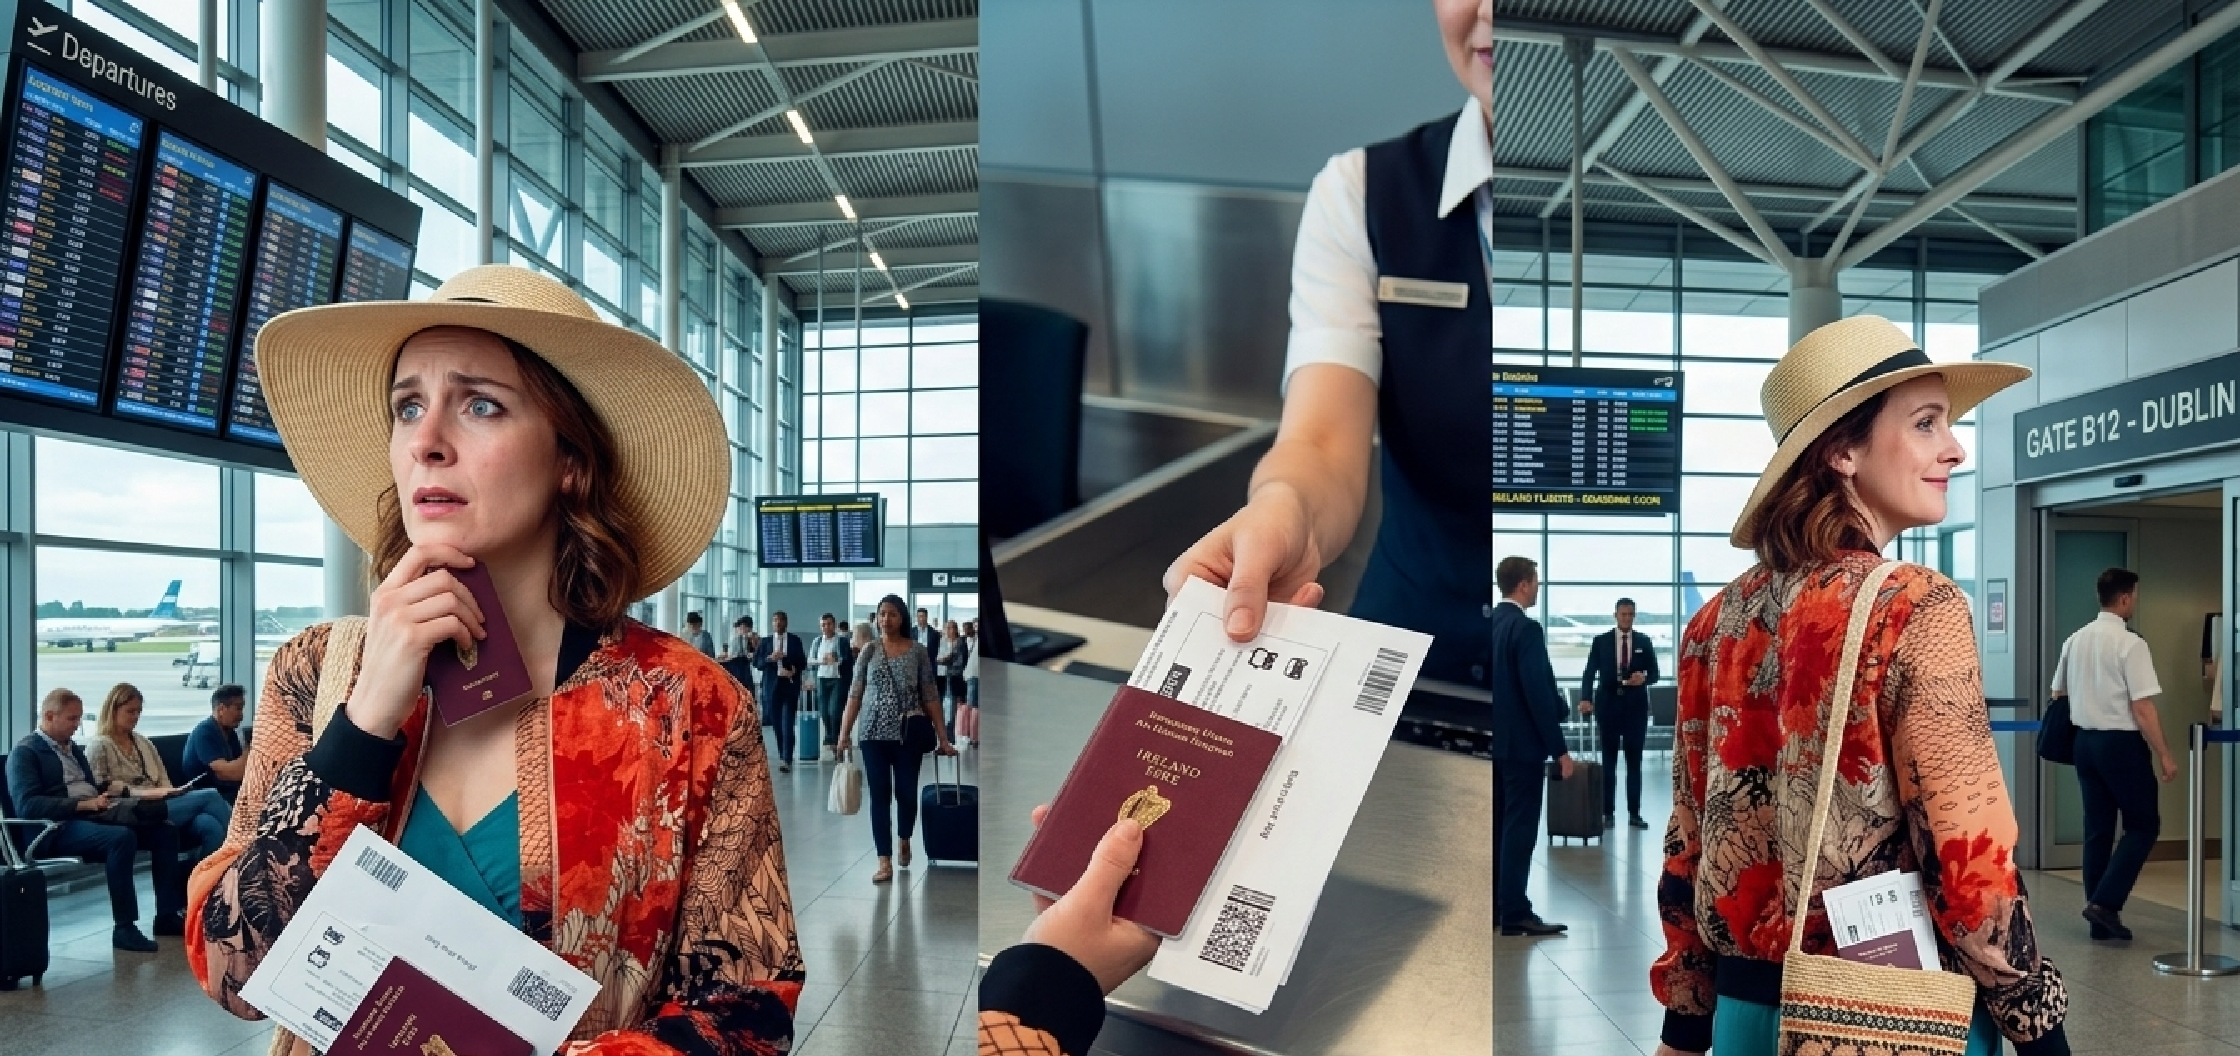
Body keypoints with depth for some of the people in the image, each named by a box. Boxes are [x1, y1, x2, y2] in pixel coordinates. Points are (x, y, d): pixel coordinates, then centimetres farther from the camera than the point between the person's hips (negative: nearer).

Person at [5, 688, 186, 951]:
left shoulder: (73, 748, 25)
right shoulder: (25, 752, -1)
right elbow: (27, 805, -15)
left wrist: (109, 788, 7)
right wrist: (83, 805, -22)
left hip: (95, 814, 8)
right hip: (59, 827, -8)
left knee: (164, 830, -12)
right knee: (121, 837, -35)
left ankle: (167, 915, -10)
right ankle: (124, 928, -29)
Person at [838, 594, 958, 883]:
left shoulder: (918, 650, 0)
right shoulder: (870, 650, 3)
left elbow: (930, 696, 0)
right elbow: (855, 694, 4)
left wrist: (943, 737, -2)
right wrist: (844, 733, -2)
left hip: (909, 734, 0)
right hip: (874, 733, 1)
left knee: (906, 793, 7)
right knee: (879, 795, -1)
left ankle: (904, 841, 36)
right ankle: (885, 863, 2)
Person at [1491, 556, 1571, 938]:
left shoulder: (1489, 623, 8)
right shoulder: (1526, 628, -16)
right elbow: (1538, 693, -20)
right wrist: (1559, 749, -16)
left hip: (1493, 741, 8)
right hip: (1521, 742, -8)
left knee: (1496, 824, 13)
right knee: (1519, 828, -4)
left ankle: (1492, 905, 19)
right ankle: (1515, 912, -2)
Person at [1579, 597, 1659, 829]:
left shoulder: (1644, 642, 5)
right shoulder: (1601, 641, 2)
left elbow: (1654, 674, 6)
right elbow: (1589, 673, -2)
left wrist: (1644, 678, -17)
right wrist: (1585, 698, -16)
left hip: (1636, 706, 1)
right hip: (1608, 705, -1)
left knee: (1634, 761, 4)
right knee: (1608, 760, 3)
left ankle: (1634, 813, 8)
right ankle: (1608, 813, 7)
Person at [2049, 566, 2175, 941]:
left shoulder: (2075, 641, 7)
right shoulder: (2130, 643, -14)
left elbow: (2058, 693, 18)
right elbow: (2142, 708, -16)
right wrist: (2164, 755, -11)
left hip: (2086, 741, 7)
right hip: (2122, 743, -7)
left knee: (2097, 830, 10)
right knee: (2143, 826, 5)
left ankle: (2100, 917, 13)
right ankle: (2106, 902, -7)